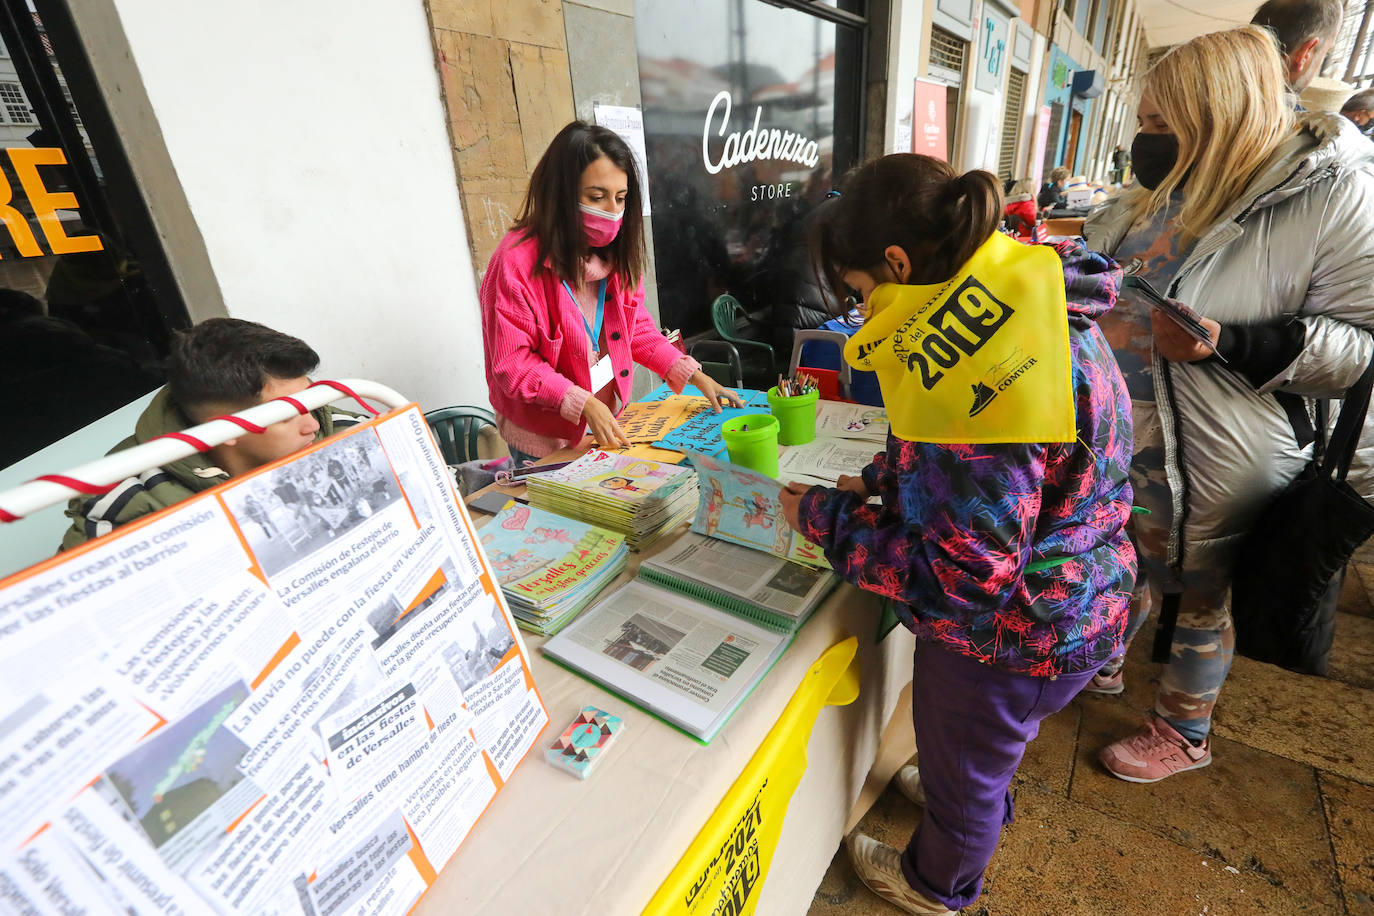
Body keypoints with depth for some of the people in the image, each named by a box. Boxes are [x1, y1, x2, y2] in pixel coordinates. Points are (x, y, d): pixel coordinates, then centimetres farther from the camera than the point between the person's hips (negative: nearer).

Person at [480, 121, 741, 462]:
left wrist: (693, 374, -3)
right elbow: (512, 363, -20)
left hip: (608, 426, 6)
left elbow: (636, 328, 7)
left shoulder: (614, 252, 0)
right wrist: (583, 403, -29)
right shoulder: (518, 259, -21)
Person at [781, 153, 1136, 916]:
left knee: (962, 764, 22)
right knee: (983, 739, 36)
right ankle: (981, 798, 68)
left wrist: (826, 518, -21)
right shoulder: (1030, 300, -3)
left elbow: (963, 573, -31)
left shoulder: (979, 366, -37)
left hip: (1010, 632, -8)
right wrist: (880, 479, 0)